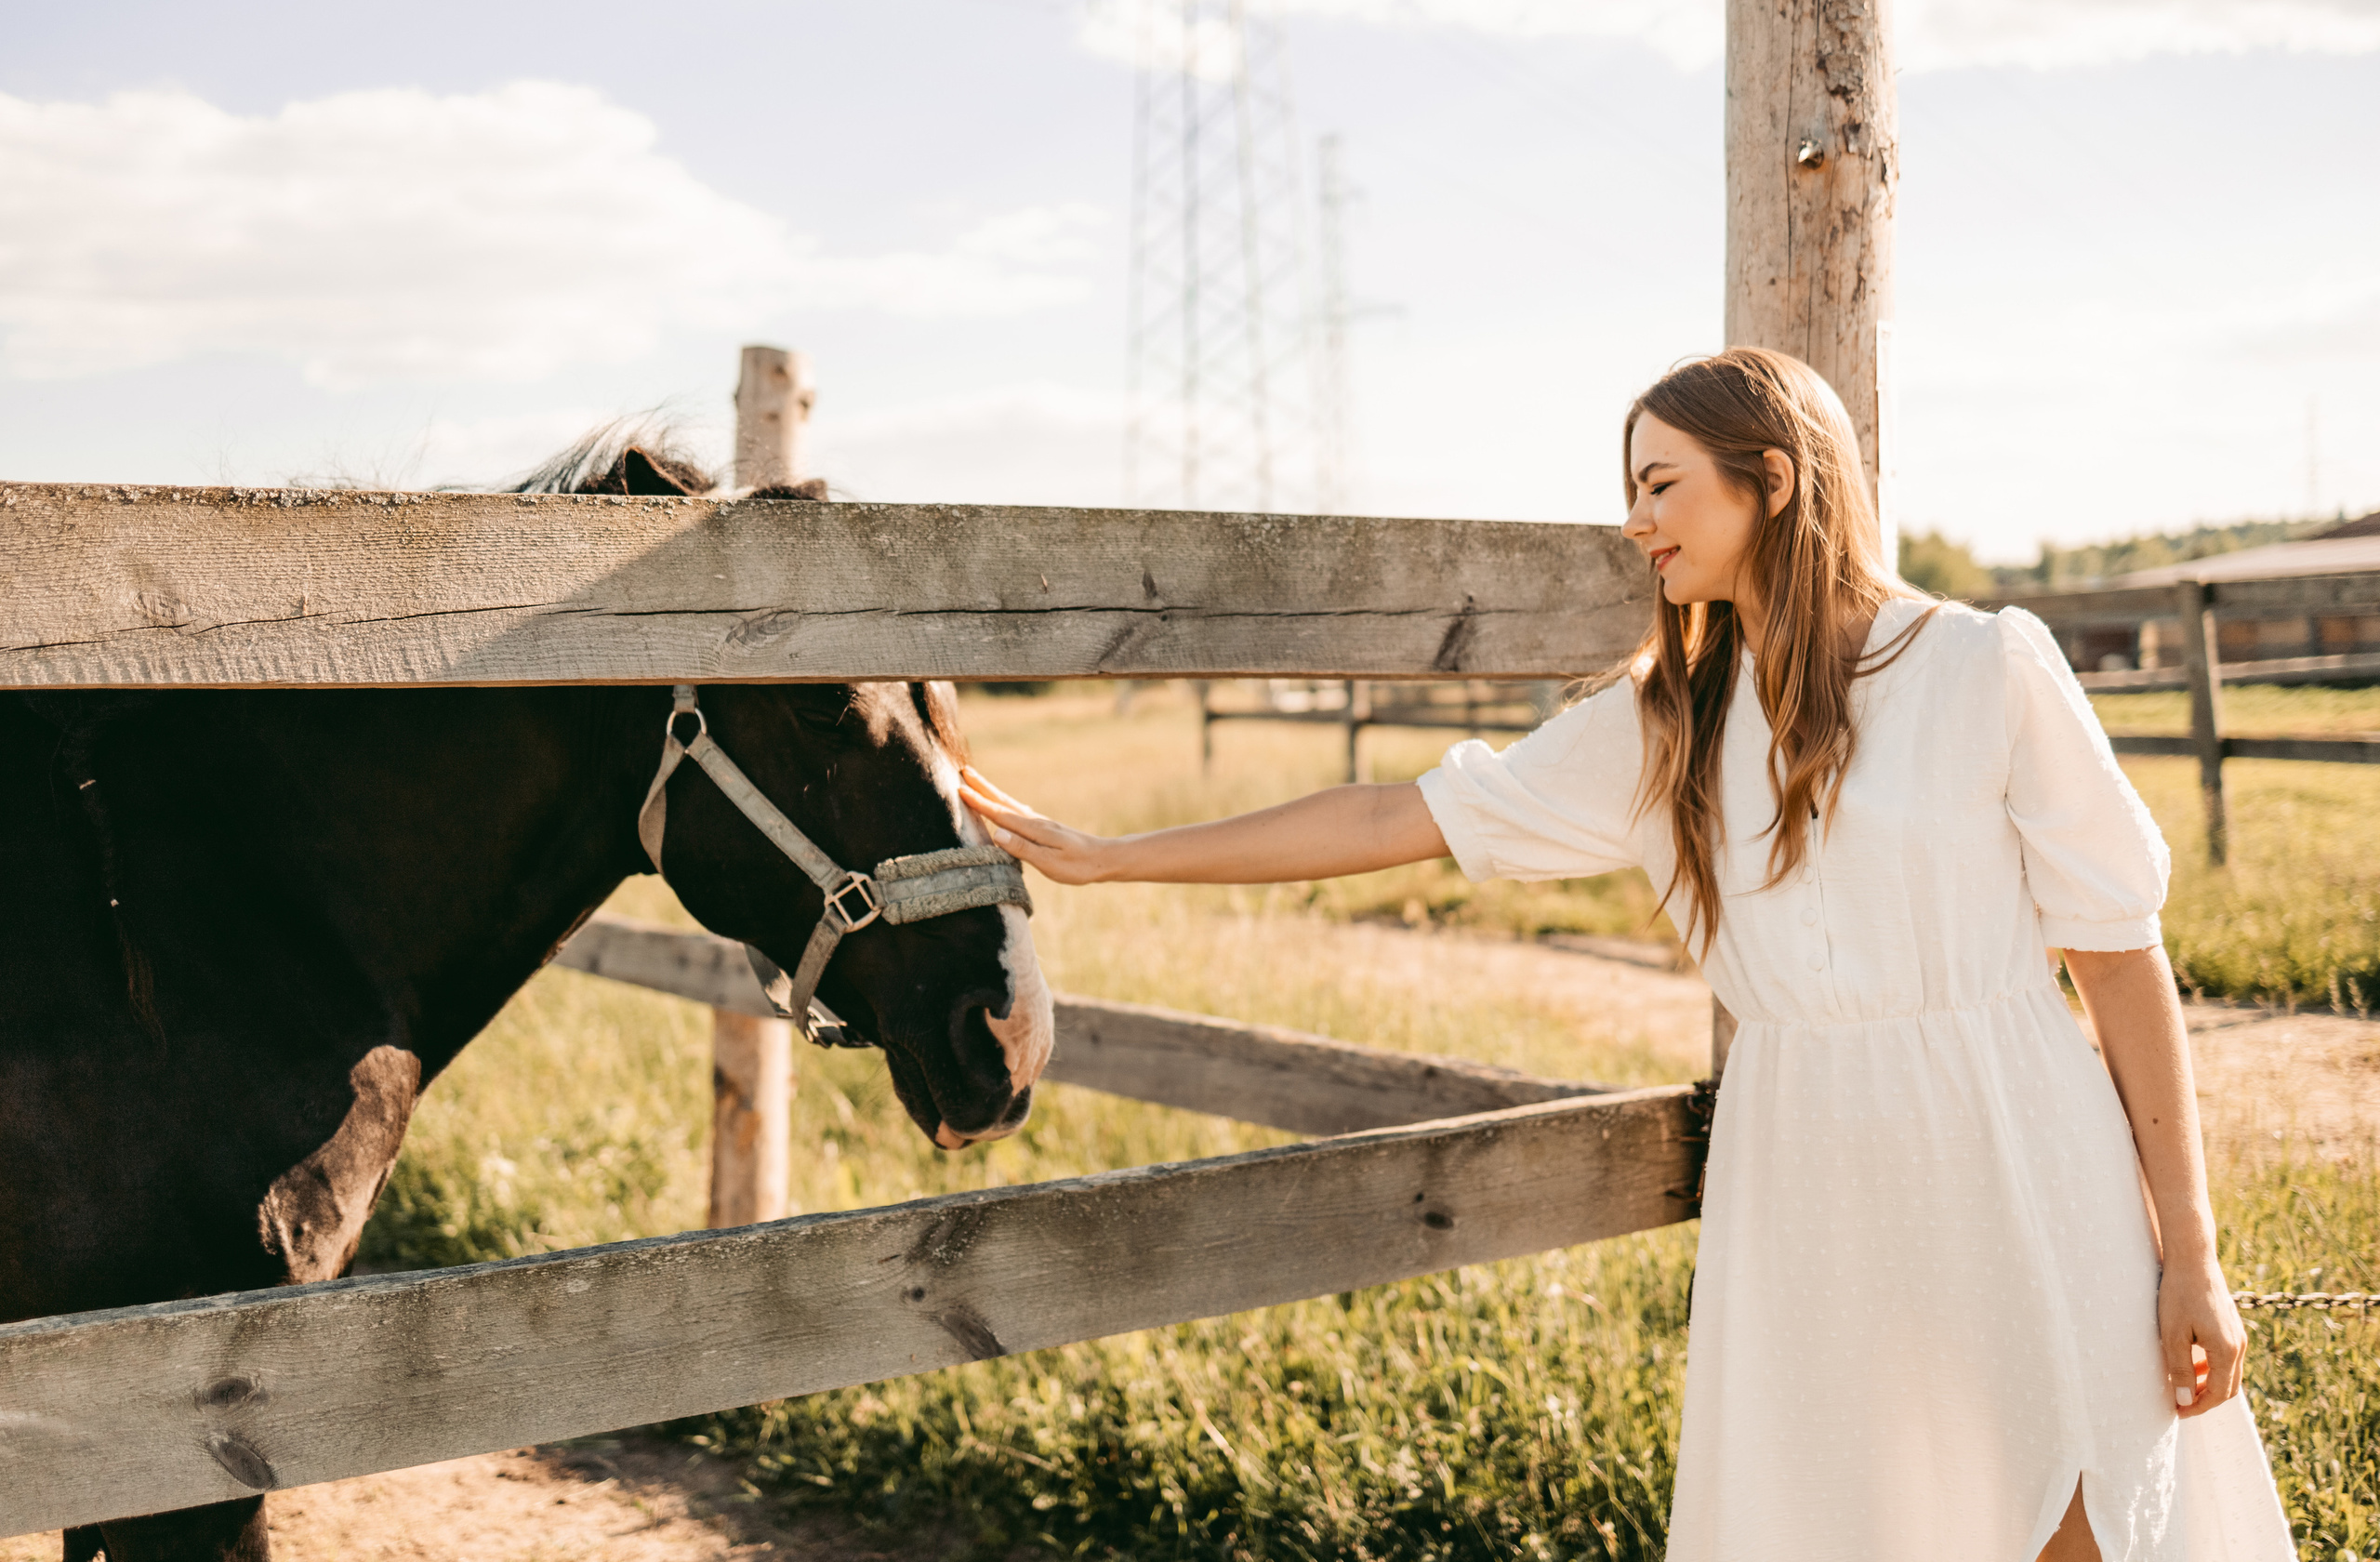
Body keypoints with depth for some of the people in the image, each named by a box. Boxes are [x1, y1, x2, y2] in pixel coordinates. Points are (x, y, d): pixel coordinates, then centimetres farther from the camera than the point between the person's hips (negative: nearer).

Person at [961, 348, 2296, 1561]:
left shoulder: (1991, 669, -4)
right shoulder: (1661, 724, 6)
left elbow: (2123, 956, -4)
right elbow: (1396, 821, 7)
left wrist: (2192, 1256, -6)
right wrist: (1108, 858, 6)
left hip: (2015, 1180, -3)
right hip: (1801, 1205, 3)